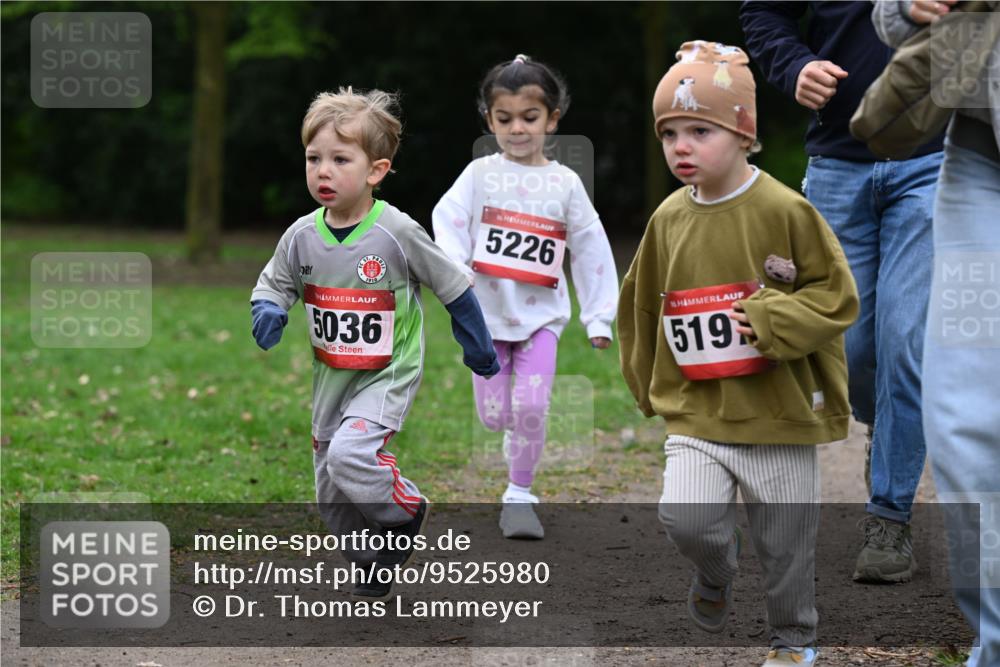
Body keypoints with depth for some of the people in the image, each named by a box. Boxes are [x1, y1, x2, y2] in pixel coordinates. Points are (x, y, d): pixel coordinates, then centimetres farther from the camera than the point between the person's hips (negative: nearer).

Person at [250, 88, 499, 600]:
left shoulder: (397, 233, -18)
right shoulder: (302, 236, -7)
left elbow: (453, 288, -6)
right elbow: (273, 283, 9)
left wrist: (479, 350, 4)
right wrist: (268, 311, -15)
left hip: (388, 375, -5)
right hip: (330, 378, 5)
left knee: (350, 453, -29)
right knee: (332, 498, 10)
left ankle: (406, 511, 0)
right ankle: (379, 566, 32)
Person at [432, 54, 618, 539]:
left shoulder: (564, 183, 2)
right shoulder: (479, 174, 0)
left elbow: (592, 250, 5)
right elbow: (447, 219, -8)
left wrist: (599, 316, 4)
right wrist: (454, 267, -27)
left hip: (541, 314, 0)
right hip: (487, 313, 0)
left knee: (531, 409, -11)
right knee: (494, 415, 2)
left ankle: (519, 496, 5)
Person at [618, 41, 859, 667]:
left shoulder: (786, 211, -11)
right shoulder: (668, 220, 2)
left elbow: (837, 297, -9)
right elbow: (643, 306, 17)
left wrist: (772, 318, -22)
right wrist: (651, 386, 16)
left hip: (781, 411, -3)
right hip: (695, 413, 3)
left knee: (788, 544, 8)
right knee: (685, 519, -15)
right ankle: (716, 574, 19)